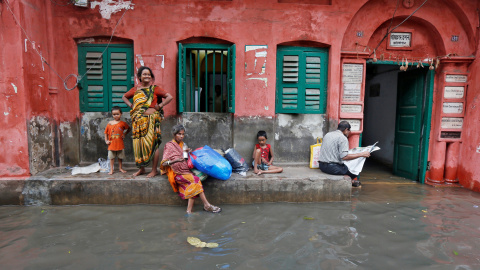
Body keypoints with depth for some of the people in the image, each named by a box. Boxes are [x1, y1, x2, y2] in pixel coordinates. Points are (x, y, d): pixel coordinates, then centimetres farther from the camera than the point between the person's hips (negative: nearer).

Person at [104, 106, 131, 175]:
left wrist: (124, 134, 2)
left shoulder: (122, 123, -2)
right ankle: (111, 169, 14)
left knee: (120, 156, 12)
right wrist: (106, 140, 0)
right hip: (112, 143, 0)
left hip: (120, 144, 0)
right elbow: (106, 132, 8)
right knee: (111, 157, 5)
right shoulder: (110, 123, 1)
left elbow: (129, 128, 13)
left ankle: (120, 168, 29)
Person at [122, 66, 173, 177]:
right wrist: (131, 105, 13)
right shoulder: (135, 89, 13)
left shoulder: (155, 89, 2)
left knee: (153, 144, -5)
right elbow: (124, 97, 29)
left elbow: (169, 97, -2)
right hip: (138, 121, 4)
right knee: (138, 144, 7)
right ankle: (141, 168, 21)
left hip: (151, 120, -4)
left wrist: (159, 106, -7)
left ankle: (154, 170, 4)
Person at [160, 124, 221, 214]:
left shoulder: (182, 144, 19)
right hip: (176, 173, -6)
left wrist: (188, 152, 4)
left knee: (192, 186, -23)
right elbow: (163, 163, -11)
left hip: (185, 171, 6)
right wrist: (176, 160, -28)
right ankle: (207, 205, -18)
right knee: (196, 180, -25)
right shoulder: (169, 146, -2)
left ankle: (189, 210, -25)